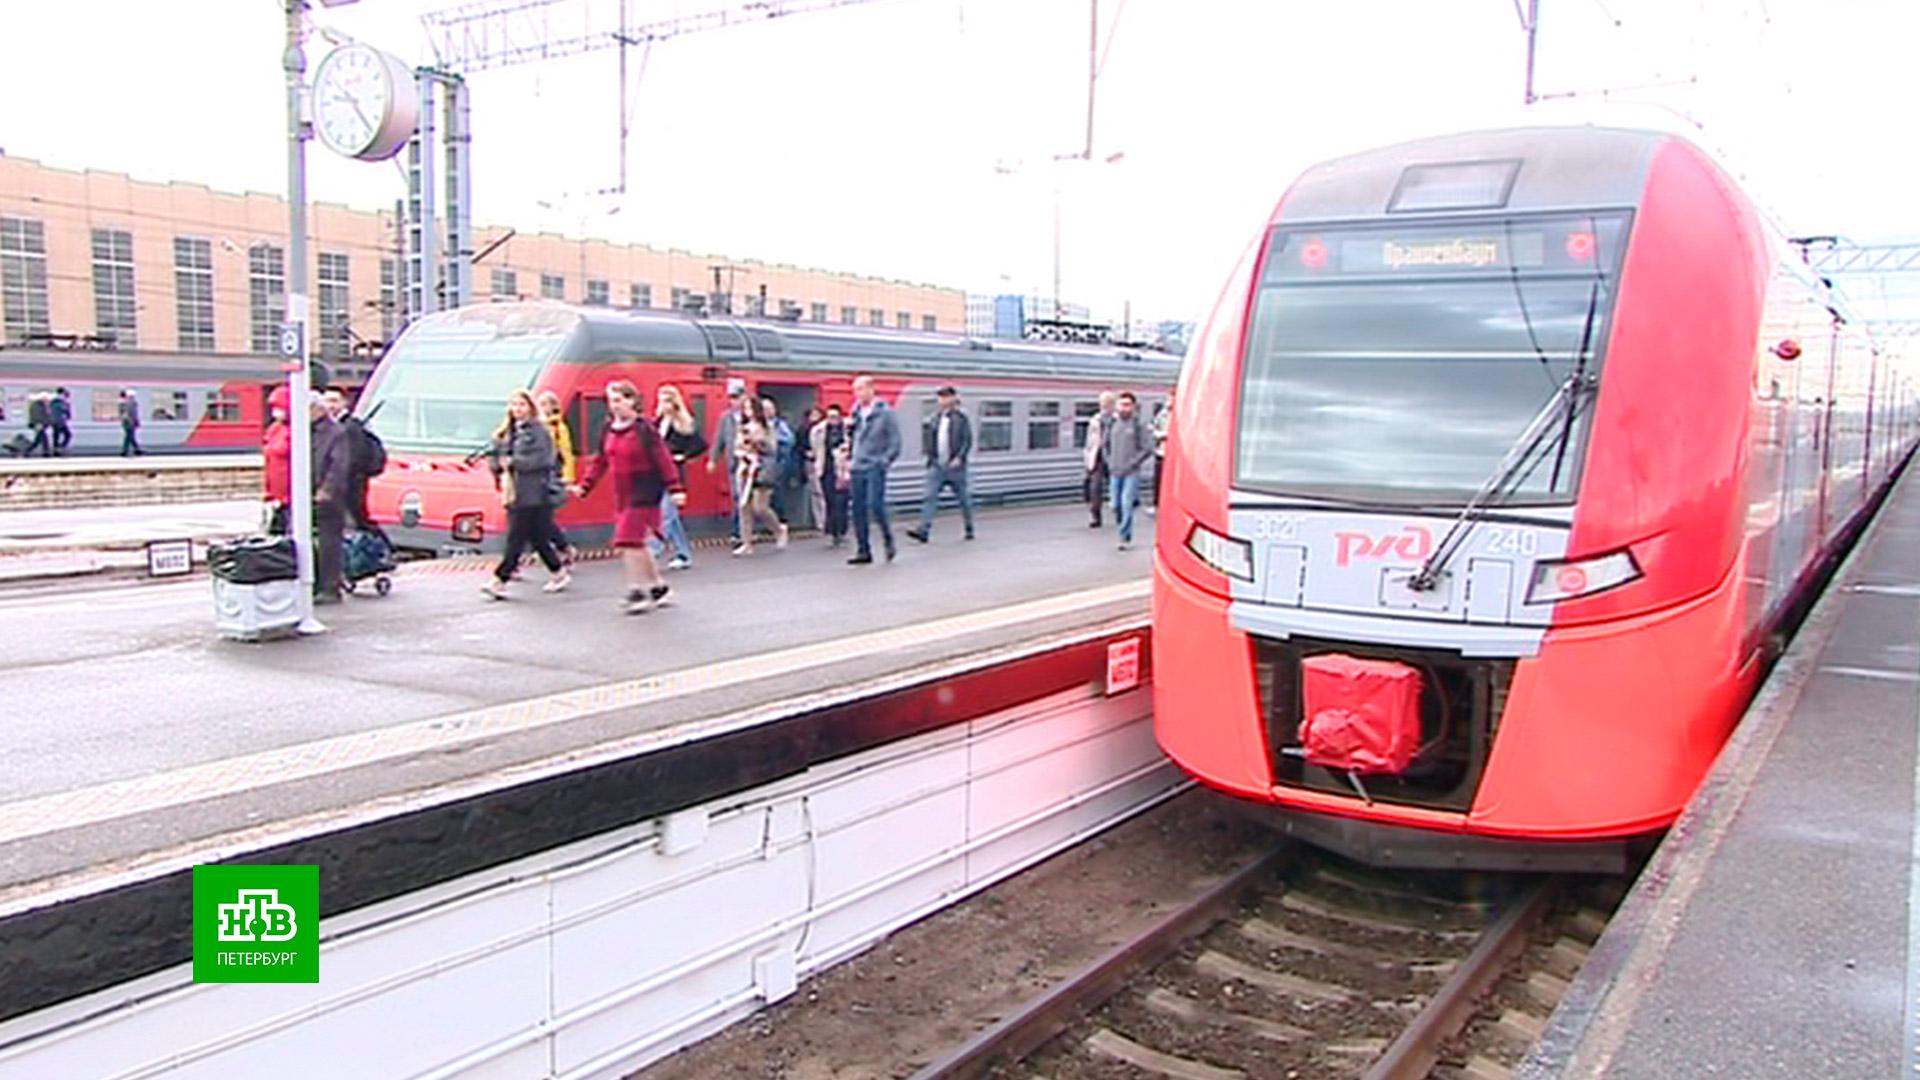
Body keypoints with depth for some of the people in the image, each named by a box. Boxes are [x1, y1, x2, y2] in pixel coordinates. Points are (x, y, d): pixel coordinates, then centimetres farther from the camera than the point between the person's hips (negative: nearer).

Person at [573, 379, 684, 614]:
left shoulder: (644, 429, -13)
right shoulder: (609, 430, 7)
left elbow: (663, 460, -14)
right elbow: (601, 461, 14)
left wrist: (674, 489, -19)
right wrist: (584, 485, 8)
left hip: (644, 496, -7)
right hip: (622, 497, 7)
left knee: (629, 541, -11)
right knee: (636, 543, 11)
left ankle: (637, 591, -1)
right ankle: (658, 586, 24)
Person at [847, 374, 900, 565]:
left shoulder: (885, 413, -3)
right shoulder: (856, 413, 12)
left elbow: (895, 442, -4)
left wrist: (884, 461, -12)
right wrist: (850, 461, 11)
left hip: (875, 468, -5)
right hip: (857, 469, 5)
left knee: (875, 505, -15)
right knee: (858, 510, 3)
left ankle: (889, 540, 8)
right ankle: (864, 551, 10)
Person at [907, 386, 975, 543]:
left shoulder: (961, 418, -5)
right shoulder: (936, 418, 10)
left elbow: (968, 441, -9)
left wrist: (959, 458, -19)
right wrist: (931, 457, 9)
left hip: (955, 466, -4)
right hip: (937, 465, 4)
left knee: (963, 498, 8)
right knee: (929, 497, -8)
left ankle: (969, 529, 24)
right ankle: (924, 531, -13)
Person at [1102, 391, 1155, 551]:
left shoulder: (1140, 424, -7)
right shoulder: (1112, 423, 7)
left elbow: (1148, 449, -8)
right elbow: (1105, 444, 20)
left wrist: (1133, 463, -12)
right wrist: (1109, 461, 9)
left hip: (1132, 472, -5)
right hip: (1115, 472, 5)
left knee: (1127, 504, -13)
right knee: (1116, 505, 7)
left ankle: (1126, 538, -6)